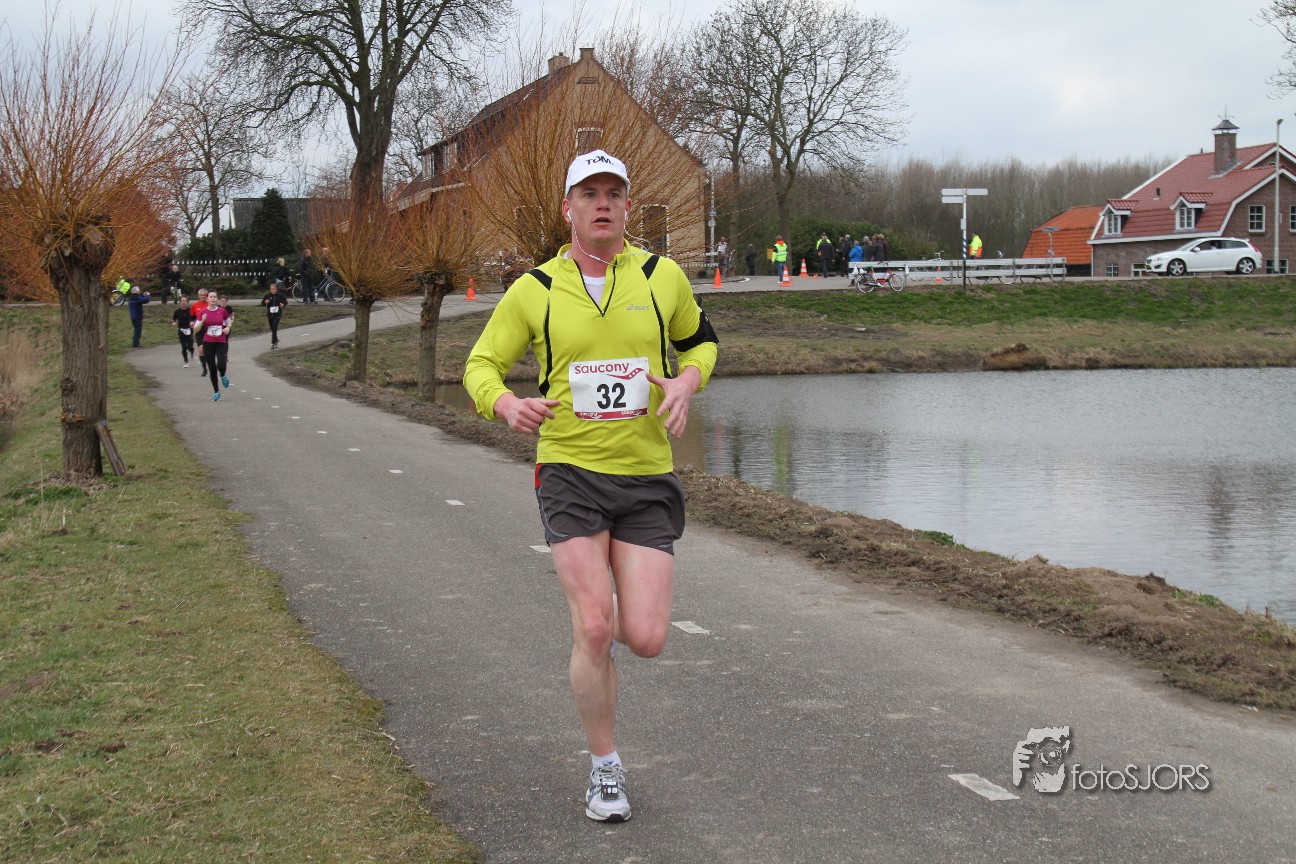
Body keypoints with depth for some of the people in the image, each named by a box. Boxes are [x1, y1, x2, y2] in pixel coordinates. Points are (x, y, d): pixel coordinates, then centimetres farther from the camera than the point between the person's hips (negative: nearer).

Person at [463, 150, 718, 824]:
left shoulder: (661, 277, 4)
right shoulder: (535, 289, 1)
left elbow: (701, 341, 20)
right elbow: (480, 365, 8)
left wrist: (687, 381, -4)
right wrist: (506, 403, -15)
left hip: (647, 477, 1)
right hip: (569, 472, -1)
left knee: (645, 639, -7)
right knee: (593, 629, -12)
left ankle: (598, 626, 33)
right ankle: (605, 768, 10)